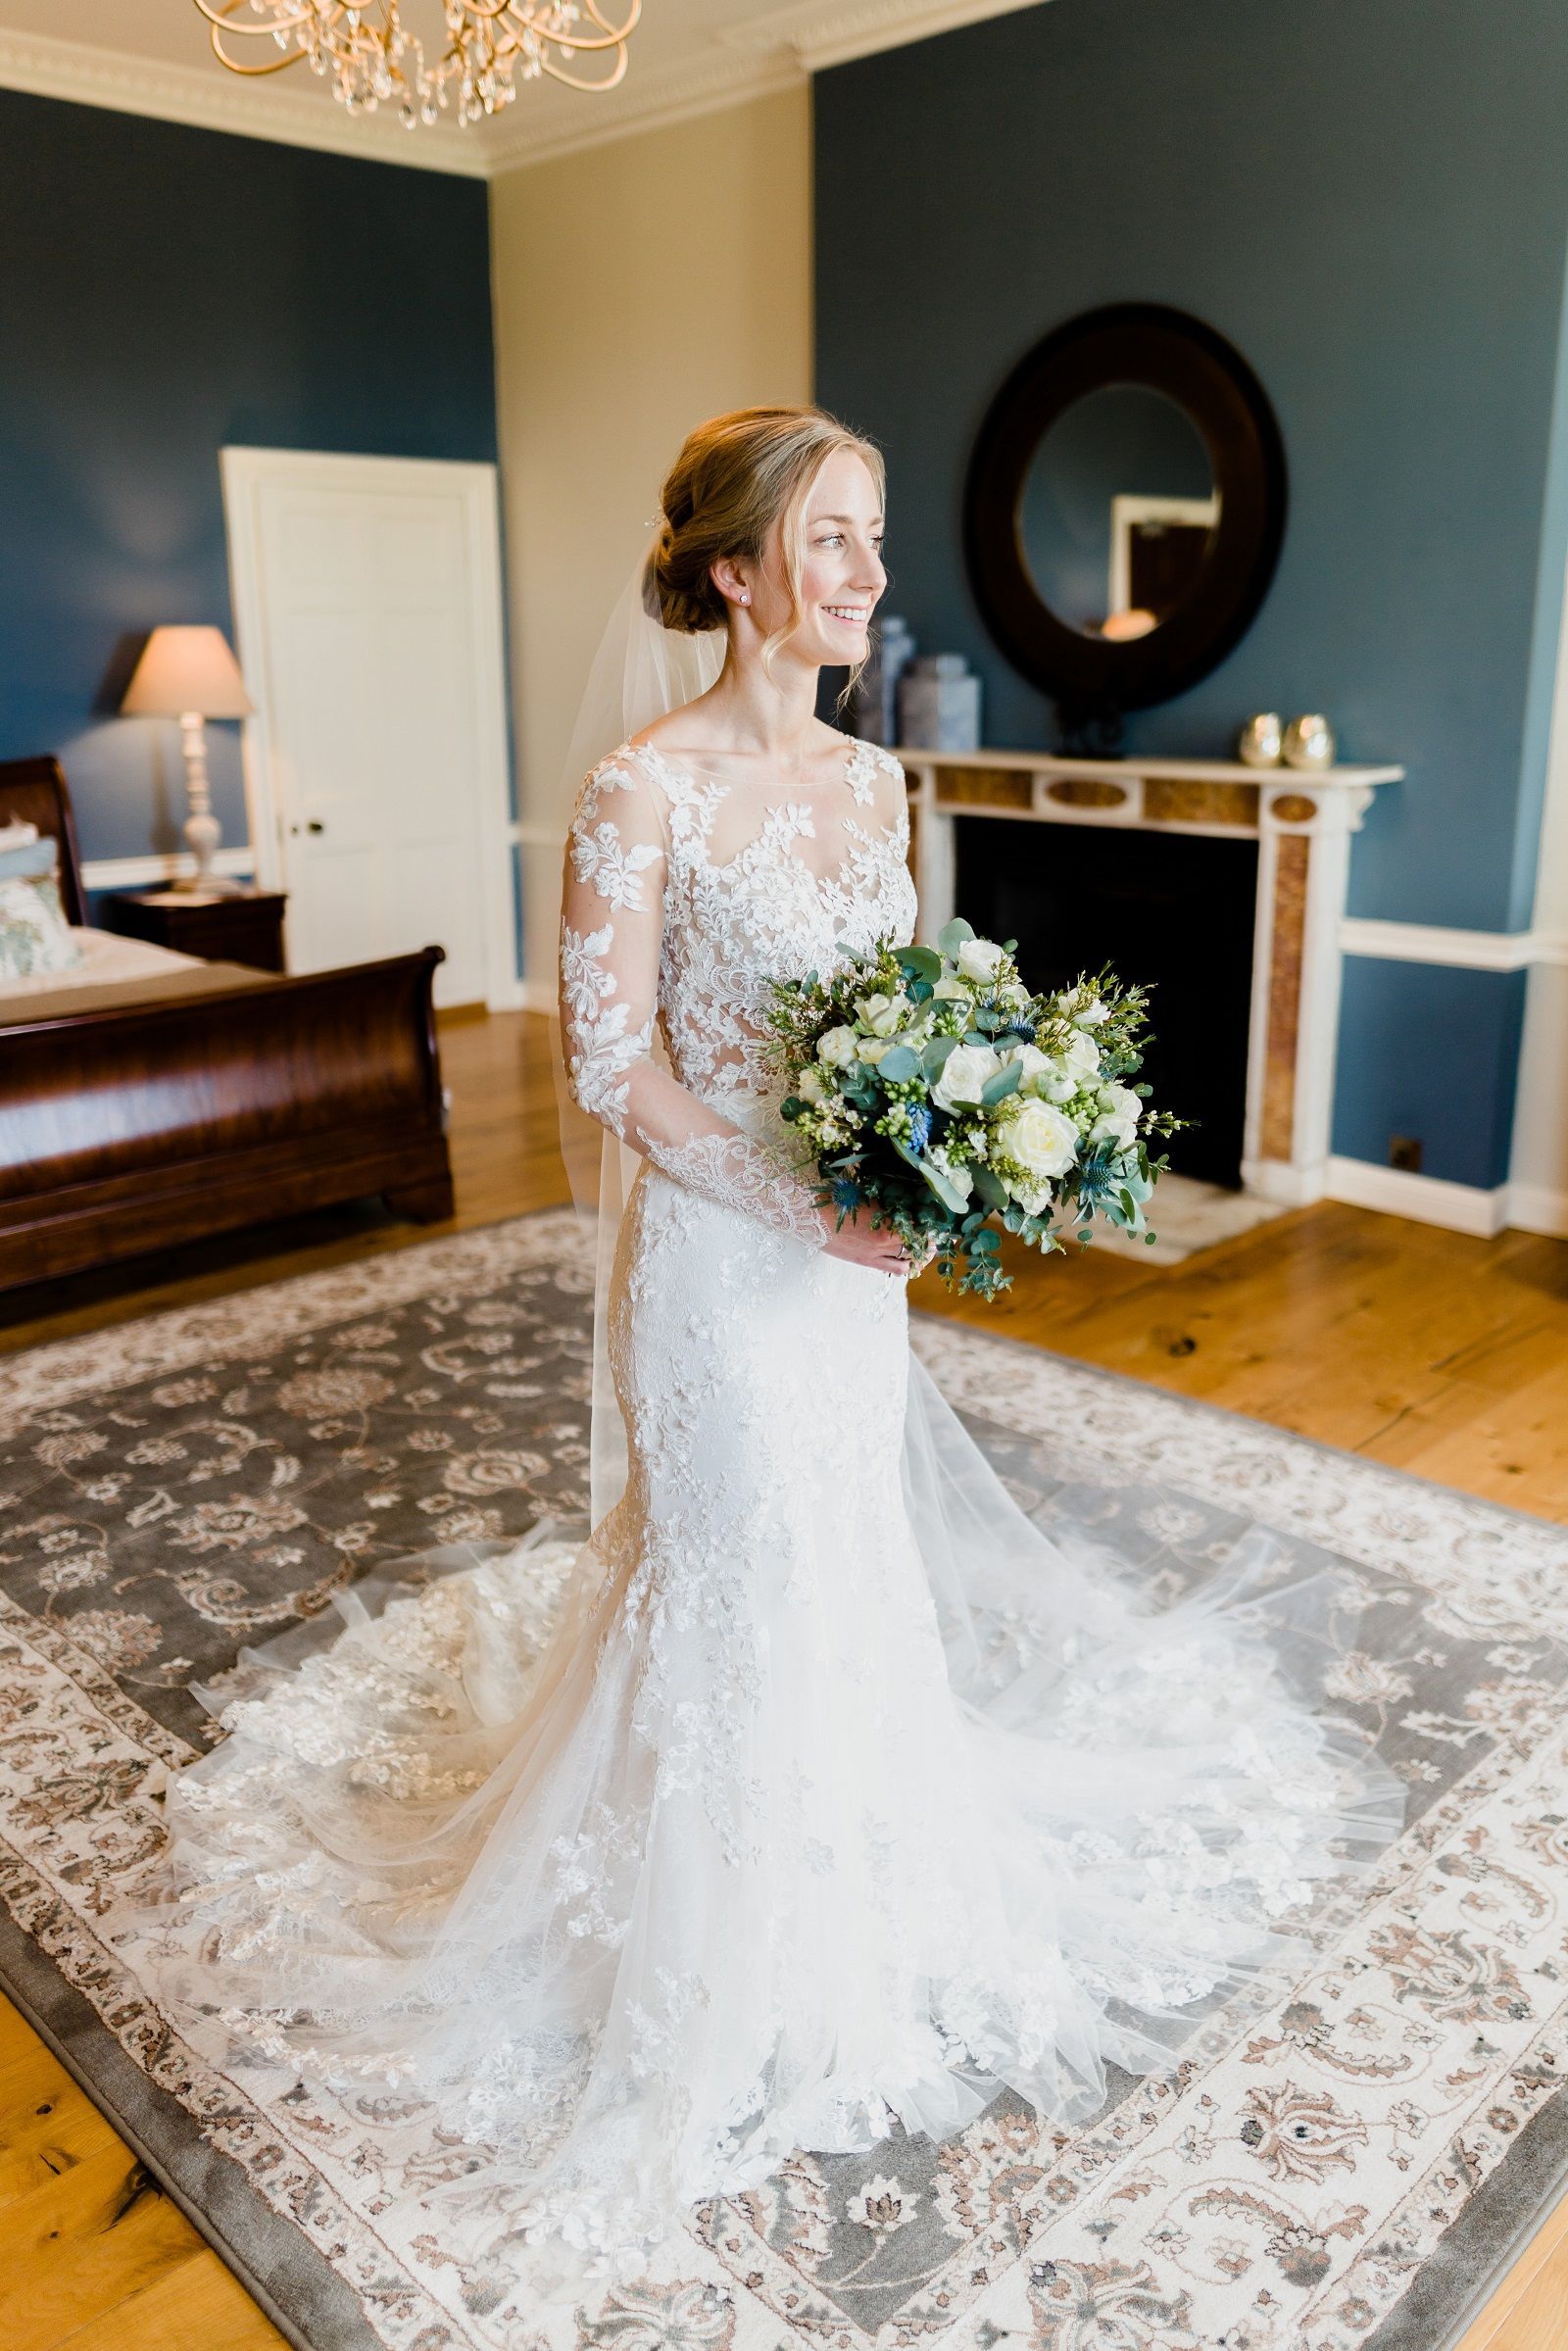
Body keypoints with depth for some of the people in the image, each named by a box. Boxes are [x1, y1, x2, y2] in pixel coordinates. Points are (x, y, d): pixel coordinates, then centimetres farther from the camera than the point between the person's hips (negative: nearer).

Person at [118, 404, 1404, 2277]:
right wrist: (797, 1204, -21)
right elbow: (609, 1060, -17)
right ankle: (732, 1899, 34)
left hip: (859, 1240, 7)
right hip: (719, 1237, -7)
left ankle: (851, 1833, 47)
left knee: (854, 1534, 21)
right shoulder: (647, 788, -17)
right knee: (738, 1555, 8)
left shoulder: (870, 776, 5)